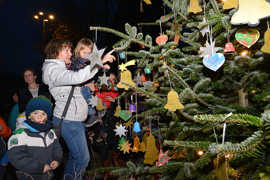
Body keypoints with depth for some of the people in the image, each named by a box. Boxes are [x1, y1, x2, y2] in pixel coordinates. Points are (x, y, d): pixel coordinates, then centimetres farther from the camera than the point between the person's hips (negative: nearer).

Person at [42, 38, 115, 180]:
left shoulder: (61, 68, 18)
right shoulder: (53, 69, -16)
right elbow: (76, 77, -33)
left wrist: (99, 67, 12)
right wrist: (99, 62, -30)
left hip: (74, 119, 10)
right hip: (68, 121, -10)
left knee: (75, 155, 20)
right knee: (83, 158, -2)